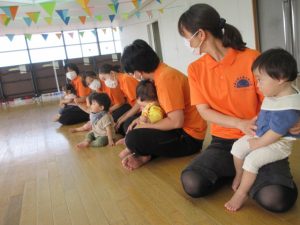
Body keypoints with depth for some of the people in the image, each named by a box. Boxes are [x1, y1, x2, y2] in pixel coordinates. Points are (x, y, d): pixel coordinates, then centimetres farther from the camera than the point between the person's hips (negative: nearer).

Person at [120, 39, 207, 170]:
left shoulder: (166, 78, -24)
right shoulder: (161, 73, 5)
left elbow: (176, 121, -27)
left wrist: (146, 126, -13)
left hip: (188, 137, -10)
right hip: (181, 129, 10)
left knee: (133, 139, -24)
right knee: (132, 126, 21)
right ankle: (144, 156, 1)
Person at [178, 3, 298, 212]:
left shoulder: (251, 58, -10)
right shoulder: (195, 69, 0)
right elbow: (204, 111, -3)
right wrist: (241, 124, -19)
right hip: (223, 141, 3)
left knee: (275, 199, -28)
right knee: (192, 184, -23)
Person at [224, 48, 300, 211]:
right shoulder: (278, 92, -3)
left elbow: (273, 135, -25)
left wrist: (257, 144, -11)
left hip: (279, 144, -9)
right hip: (261, 136, 9)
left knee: (252, 159, -21)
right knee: (238, 146, 0)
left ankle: (241, 194, -1)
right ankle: (239, 176, 23)